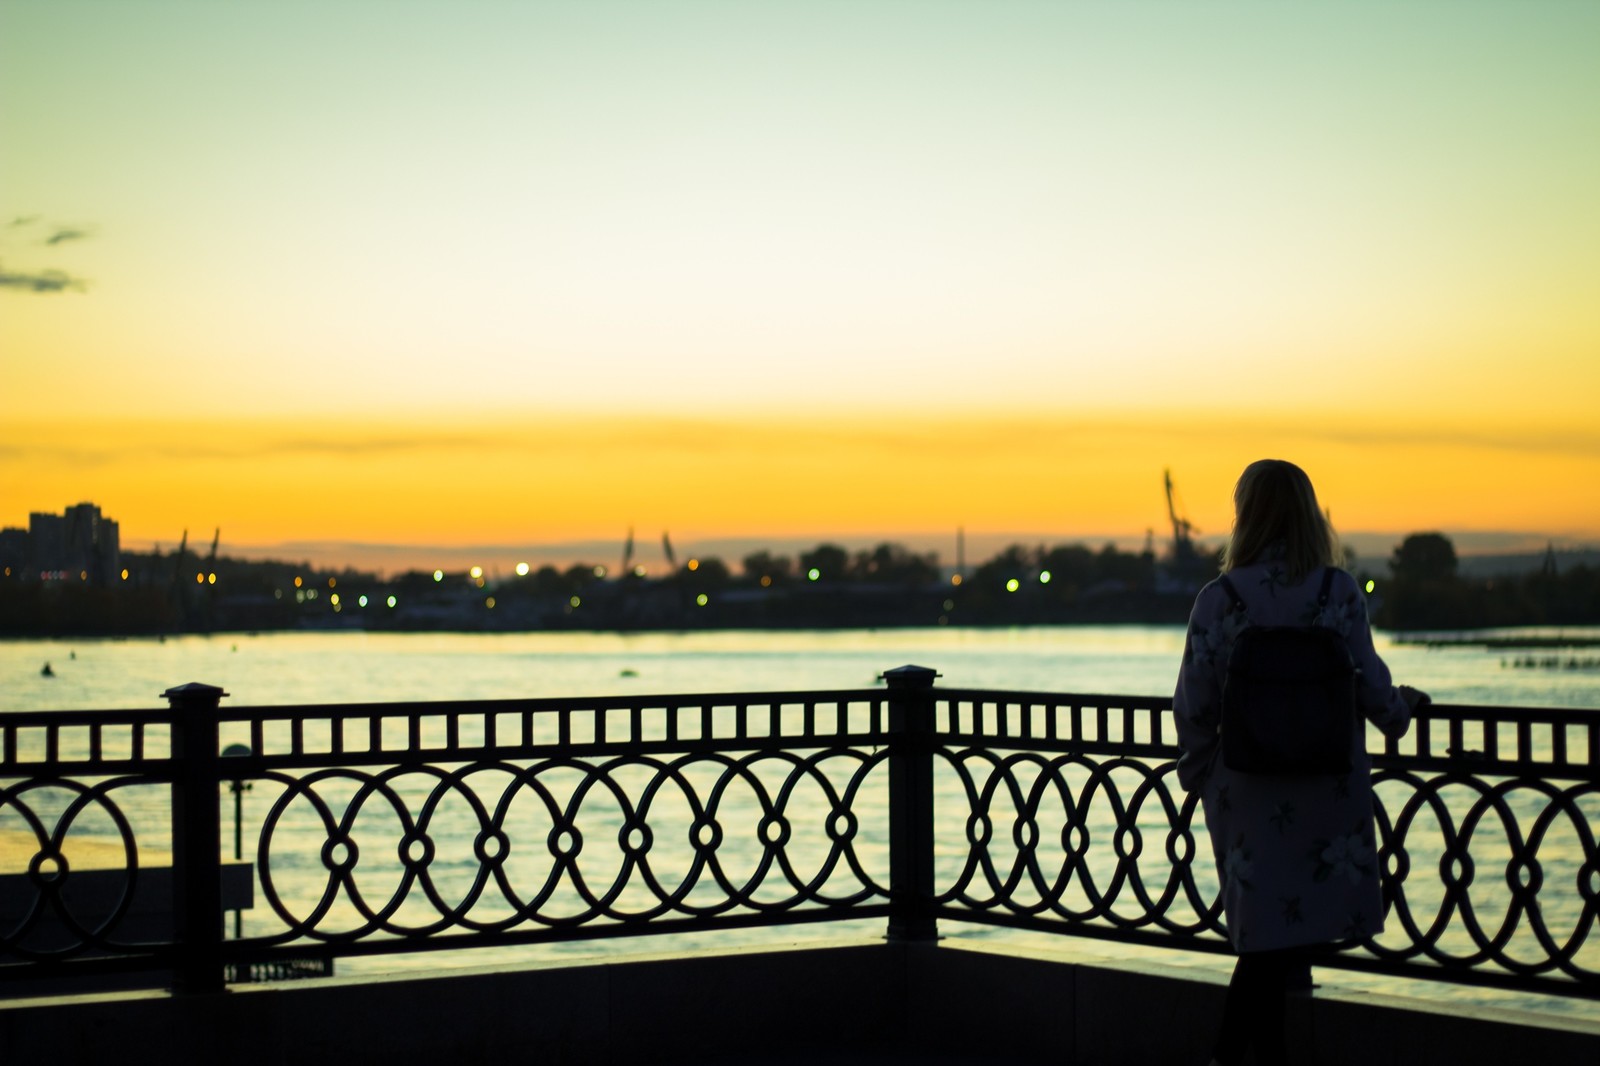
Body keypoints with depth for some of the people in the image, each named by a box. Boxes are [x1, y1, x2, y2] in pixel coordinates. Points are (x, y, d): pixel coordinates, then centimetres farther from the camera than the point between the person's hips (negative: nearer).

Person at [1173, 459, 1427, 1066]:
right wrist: (1400, 709, 23)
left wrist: (1197, 773, 13)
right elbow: (1369, 687, 0)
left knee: (1269, 931, 13)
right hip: (1328, 789, 0)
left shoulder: (1218, 600, -8)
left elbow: (1194, 706, -5)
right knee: (1284, 938, 12)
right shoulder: (1340, 593, -7)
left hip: (1248, 789, 1)